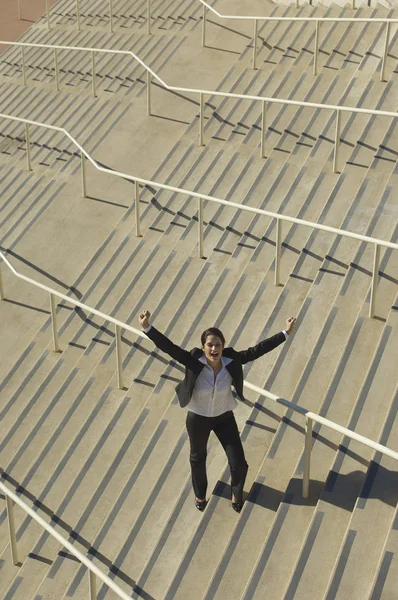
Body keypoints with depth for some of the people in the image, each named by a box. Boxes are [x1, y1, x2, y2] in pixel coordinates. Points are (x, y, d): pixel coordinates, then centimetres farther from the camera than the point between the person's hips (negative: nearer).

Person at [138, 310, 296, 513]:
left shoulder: (231, 360, -22)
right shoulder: (194, 361, -28)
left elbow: (257, 350, -20)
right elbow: (168, 346, -36)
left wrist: (285, 333, -21)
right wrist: (147, 328, -49)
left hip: (224, 417, 1)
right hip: (198, 418, -1)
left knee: (239, 463, 6)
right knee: (198, 458, 24)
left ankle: (236, 493, 42)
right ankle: (200, 494, 55)